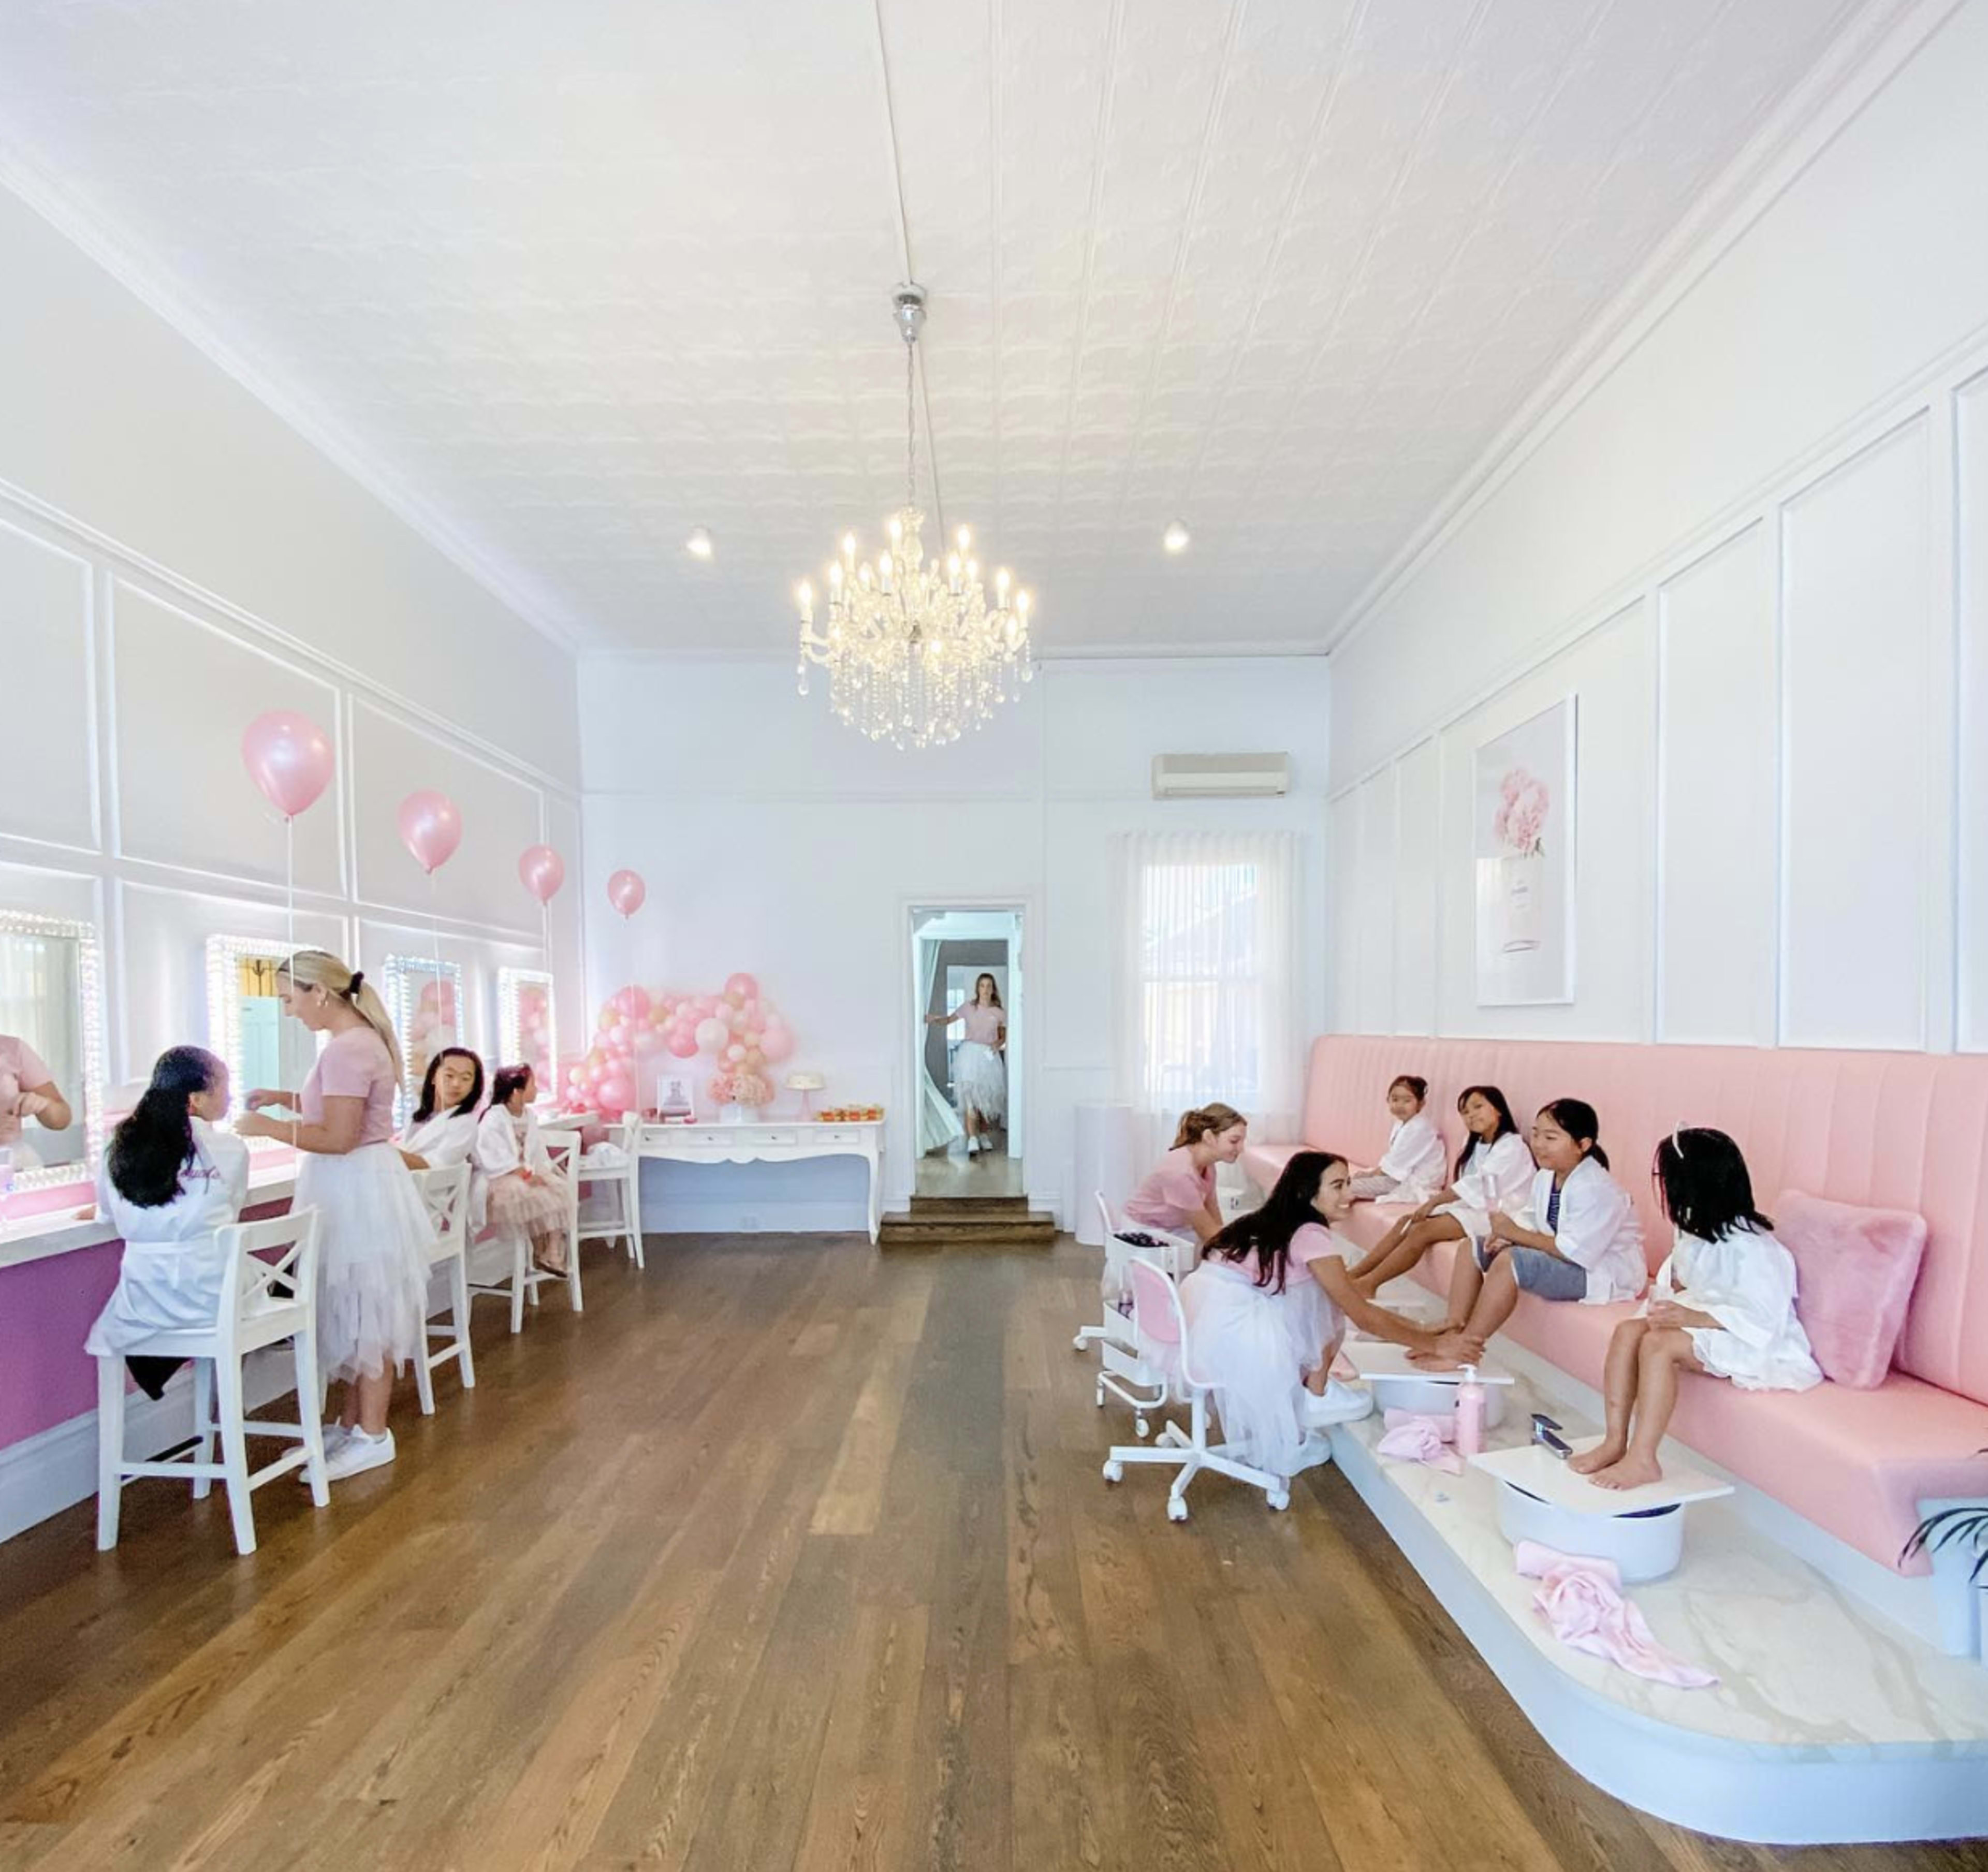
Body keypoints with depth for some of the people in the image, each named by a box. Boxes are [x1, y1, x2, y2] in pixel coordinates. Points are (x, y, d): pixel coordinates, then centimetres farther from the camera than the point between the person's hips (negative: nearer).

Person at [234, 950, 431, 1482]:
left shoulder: (346, 1049, -20)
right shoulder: (359, 1038, 12)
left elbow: (338, 1138, -22)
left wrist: (268, 1127, -13)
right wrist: (287, 1099, 13)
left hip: (357, 1192, -10)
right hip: (353, 1190, 10)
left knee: (366, 1313, 1)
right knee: (355, 1312, 16)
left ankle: (372, 1437, 12)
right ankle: (352, 1422, 28)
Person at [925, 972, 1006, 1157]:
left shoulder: (1000, 1012, 5)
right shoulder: (968, 1007, 3)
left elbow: (1003, 1036, 13)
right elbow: (949, 1020, 11)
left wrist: (998, 1043, -8)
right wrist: (934, 1020, -7)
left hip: (989, 1056, 2)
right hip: (970, 1053, -2)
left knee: (988, 1097, 6)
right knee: (970, 1096, -14)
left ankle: (983, 1135, 24)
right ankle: (972, 1140, -18)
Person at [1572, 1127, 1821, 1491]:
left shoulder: (1751, 1246, -22)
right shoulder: (1697, 1229, 6)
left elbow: (1762, 1318, -25)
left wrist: (1694, 1317, -32)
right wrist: (1669, 1289, 0)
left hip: (1758, 1345, -8)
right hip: (1699, 1324, 9)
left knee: (1658, 1343, -31)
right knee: (1628, 1331, -16)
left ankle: (1642, 1459, -26)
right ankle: (1615, 1441, -16)